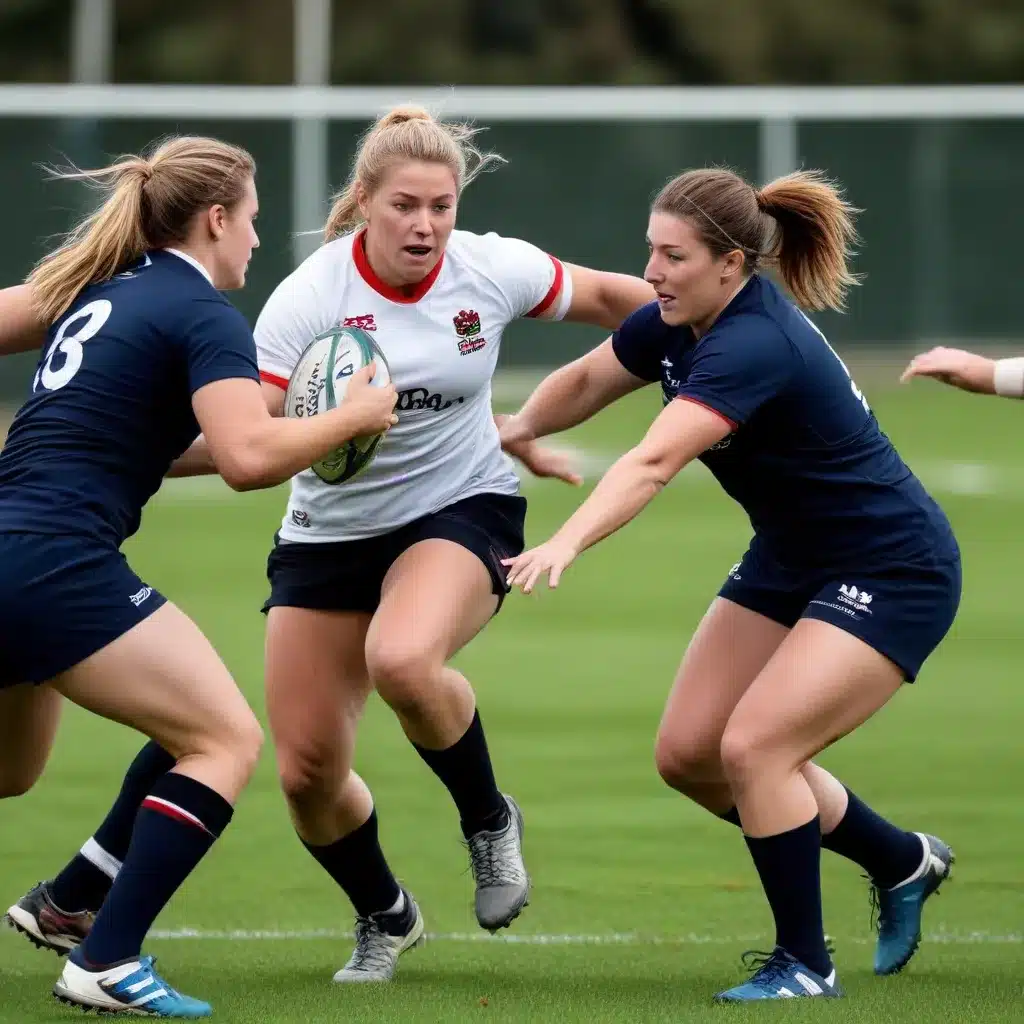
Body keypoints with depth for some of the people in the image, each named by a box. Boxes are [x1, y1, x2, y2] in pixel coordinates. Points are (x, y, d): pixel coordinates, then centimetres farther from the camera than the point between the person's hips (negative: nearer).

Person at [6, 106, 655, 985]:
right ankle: (384, 918, 32)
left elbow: (610, 297, 7)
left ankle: (488, 821, -5)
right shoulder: (311, 296, -17)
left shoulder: (493, 270, -11)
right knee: (306, 771, 1)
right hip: (330, 533, 1)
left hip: (462, 511, -1)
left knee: (401, 660, -35)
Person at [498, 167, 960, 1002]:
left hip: (892, 574, -10)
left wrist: (567, 543, -55)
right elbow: (586, 380, 16)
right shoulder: (679, 322, -5)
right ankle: (901, 863, 22)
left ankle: (805, 964, -3)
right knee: (688, 753, 3)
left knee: (753, 746, -22)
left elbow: (652, 463, -45)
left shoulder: (752, 347, -31)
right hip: (791, 560, 10)